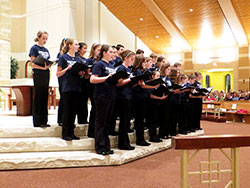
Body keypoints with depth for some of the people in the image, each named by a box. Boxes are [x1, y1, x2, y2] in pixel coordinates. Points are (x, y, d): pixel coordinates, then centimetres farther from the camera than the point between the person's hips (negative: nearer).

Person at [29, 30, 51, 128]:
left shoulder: (46, 50, 17)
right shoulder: (34, 48, -2)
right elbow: (32, 64, -9)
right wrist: (42, 67, -24)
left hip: (46, 74, 7)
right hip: (38, 75, -6)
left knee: (45, 98, 8)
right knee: (38, 98, -3)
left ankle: (43, 121, 14)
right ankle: (37, 122, 2)